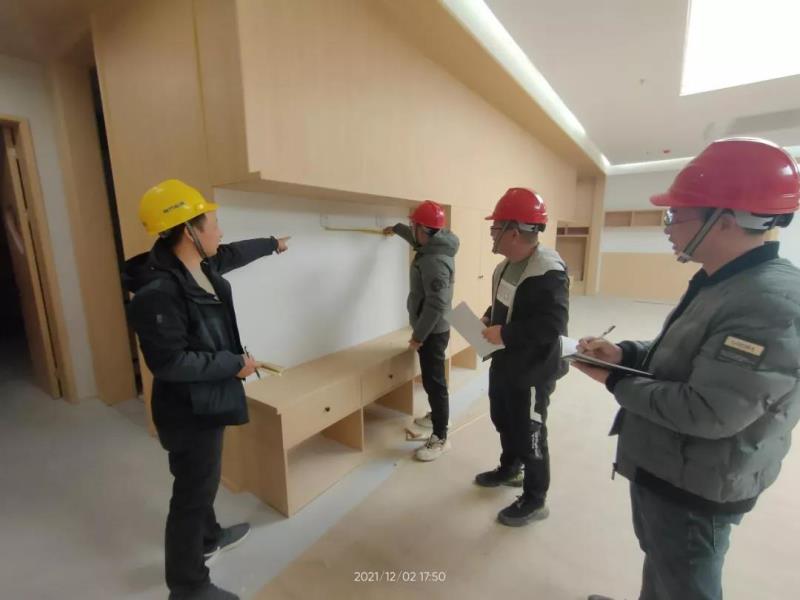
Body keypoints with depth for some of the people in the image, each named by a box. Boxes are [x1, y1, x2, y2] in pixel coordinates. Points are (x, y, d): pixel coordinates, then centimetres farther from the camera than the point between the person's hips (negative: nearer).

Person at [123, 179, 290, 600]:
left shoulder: (201, 264, -1)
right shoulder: (159, 291, -28)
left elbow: (235, 253, 19)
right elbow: (168, 362, -28)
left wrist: (271, 244, 34)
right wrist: (234, 363, -20)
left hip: (206, 399, 10)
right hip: (188, 408, -9)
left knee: (203, 479, 28)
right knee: (192, 492, 9)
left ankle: (209, 537, 53)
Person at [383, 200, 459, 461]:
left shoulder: (434, 261, -26)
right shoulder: (435, 246, 6)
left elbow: (435, 304, -28)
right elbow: (417, 239, 31)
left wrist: (418, 335, -22)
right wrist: (396, 228, 42)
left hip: (432, 332, -10)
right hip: (432, 329, 10)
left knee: (434, 382, -2)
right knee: (432, 379, 23)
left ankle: (440, 437, 11)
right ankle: (436, 416, 41)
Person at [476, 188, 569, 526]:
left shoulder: (548, 272, -26)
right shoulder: (508, 264, 5)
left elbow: (552, 326, -32)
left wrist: (504, 334, -27)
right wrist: (489, 318, 1)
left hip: (532, 372, -9)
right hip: (504, 364, 10)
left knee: (529, 435, 8)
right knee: (503, 421, 26)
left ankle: (535, 501, 31)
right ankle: (509, 469, 52)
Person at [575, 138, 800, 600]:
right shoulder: (719, 282, 2)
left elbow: (707, 414, -32)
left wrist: (616, 381, -20)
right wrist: (625, 353, -4)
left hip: (695, 490, -8)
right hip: (661, 468, 9)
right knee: (659, 562, 32)